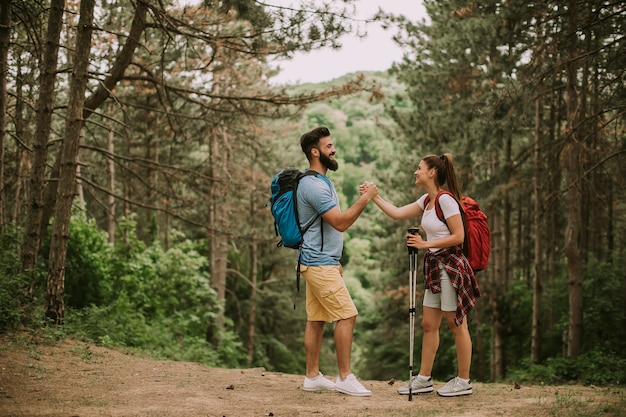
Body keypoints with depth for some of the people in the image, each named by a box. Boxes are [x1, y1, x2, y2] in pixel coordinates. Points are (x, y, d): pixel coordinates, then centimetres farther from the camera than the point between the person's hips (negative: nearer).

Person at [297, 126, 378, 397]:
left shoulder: (322, 182, 17)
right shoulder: (313, 185, -18)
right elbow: (340, 222, -22)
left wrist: (334, 261, 22)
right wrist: (365, 198, -17)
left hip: (321, 262, 10)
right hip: (319, 264, -10)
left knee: (316, 319, 10)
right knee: (347, 315, -9)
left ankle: (313, 377, 14)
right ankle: (345, 378, -5)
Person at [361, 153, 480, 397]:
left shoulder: (445, 199, -16)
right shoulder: (426, 200, 11)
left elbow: (458, 236, -19)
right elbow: (397, 213, 14)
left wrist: (426, 244, -17)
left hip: (450, 265, -9)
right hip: (435, 266, 9)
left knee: (457, 324, 0)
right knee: (428, 324, 10)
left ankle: (463, 381, 9)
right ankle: (424, 379, 17)